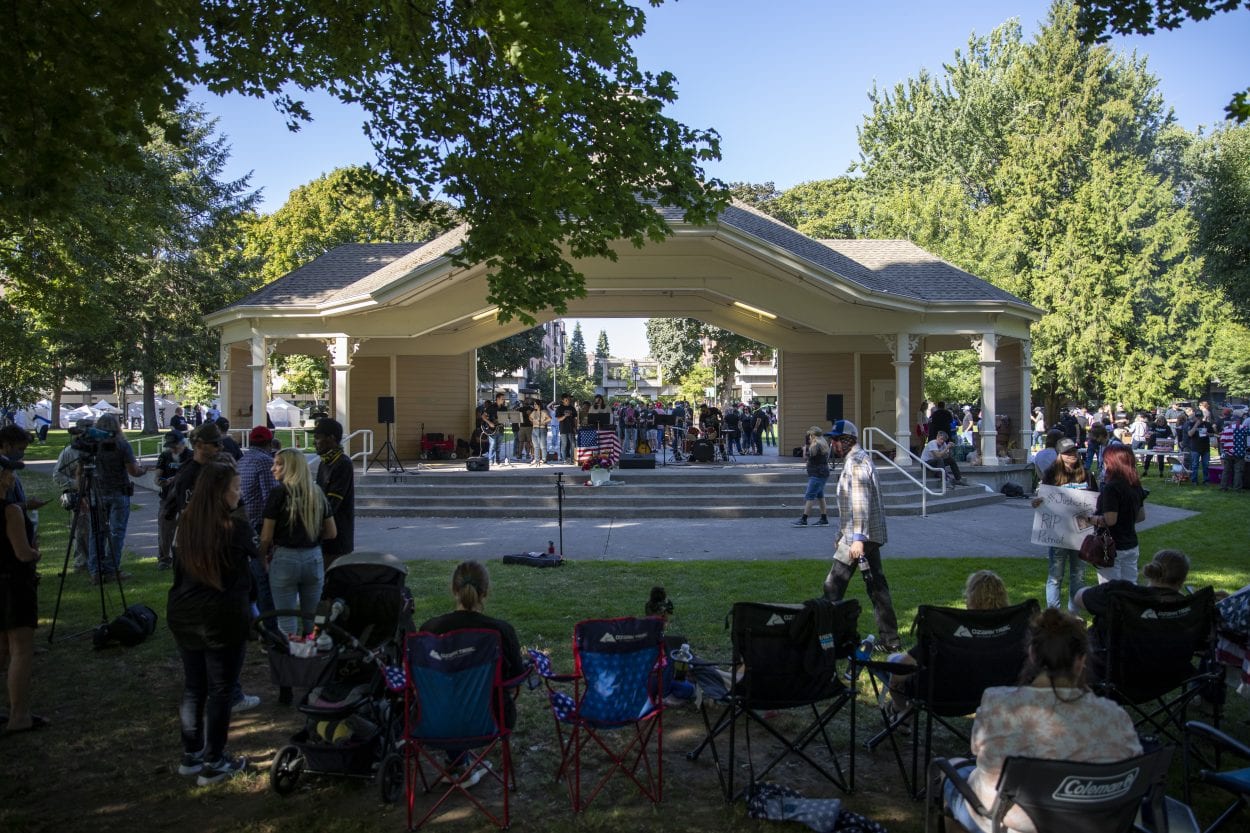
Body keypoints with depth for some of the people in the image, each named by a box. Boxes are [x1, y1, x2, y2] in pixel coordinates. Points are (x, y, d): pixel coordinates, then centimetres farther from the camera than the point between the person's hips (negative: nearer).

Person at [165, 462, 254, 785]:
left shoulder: (186, 523, 1)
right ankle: (214, 764, 12)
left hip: (184, 615, 6)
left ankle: (191, 755, 29)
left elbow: (180, 568, 11)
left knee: (193, 686, 17)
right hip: (223, 619, -6)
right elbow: (254, 552, 4)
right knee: (221, 689, 5)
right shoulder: (236, 527, -16)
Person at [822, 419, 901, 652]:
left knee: (833, 586, -5)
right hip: (872, 535, 10)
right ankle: (889, 639, 16)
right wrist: (841, 535, 29)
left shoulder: (856, 461, -14)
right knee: (877, 585, 11)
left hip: (860, 536, -10)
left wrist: (857, 538, -28)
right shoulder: (858, 458, 19)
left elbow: (859, 502, -23)